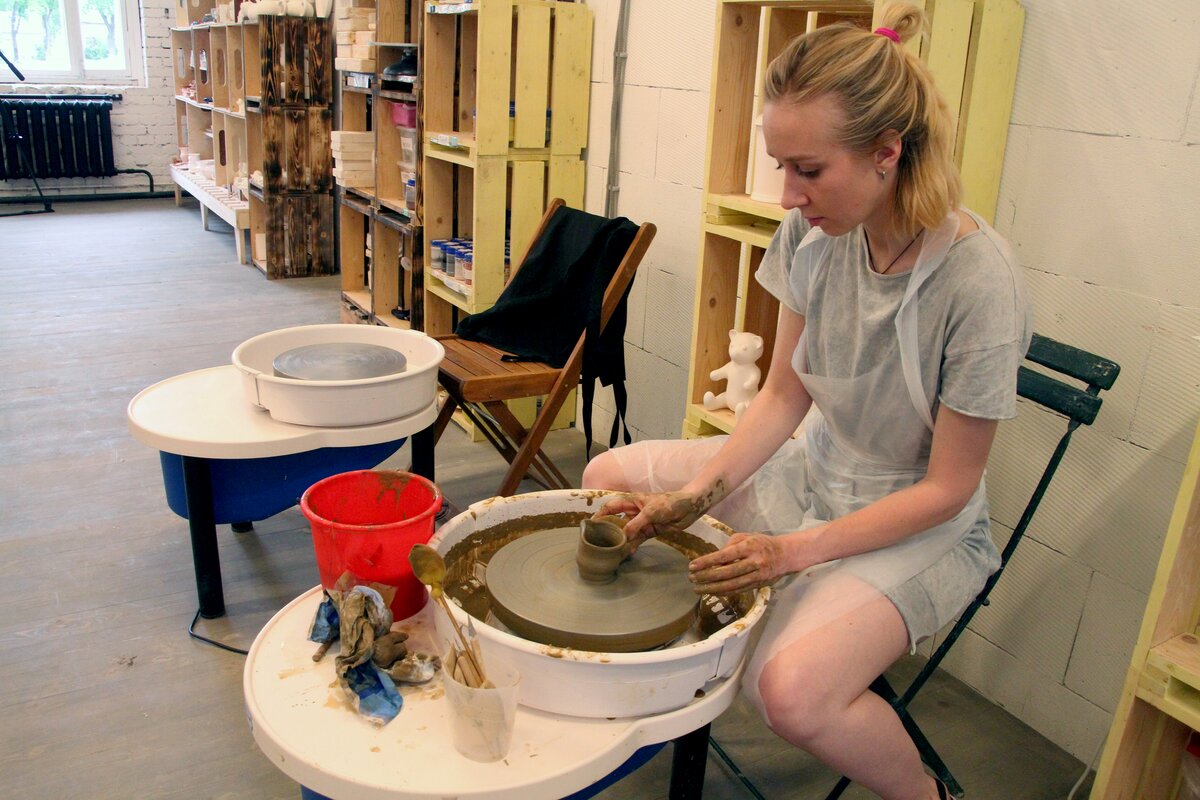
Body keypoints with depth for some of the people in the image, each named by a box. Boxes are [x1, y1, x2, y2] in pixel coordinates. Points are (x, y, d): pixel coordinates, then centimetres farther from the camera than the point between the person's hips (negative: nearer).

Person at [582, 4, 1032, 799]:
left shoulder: (979, 280, -27)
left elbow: (946, 488, -19)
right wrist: (696, 494, -15)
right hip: (812, 469, 6)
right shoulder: (814, 231, -11)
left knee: (792, 689, -29)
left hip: (918, 522, -6)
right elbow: (784, 392, -3)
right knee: (608, 476, 2)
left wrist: (798, 549, -26)